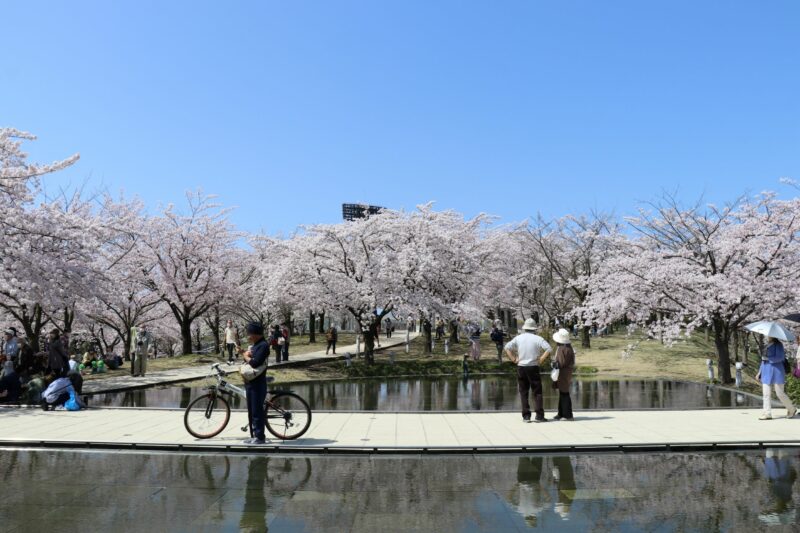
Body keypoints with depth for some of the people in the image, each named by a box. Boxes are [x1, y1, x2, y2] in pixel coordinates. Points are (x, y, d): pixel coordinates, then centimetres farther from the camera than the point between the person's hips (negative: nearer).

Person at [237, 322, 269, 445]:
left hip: (258, 384, -10)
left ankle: (260, 437, 2)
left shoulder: (263, 345, -15)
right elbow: (248, 361, 13)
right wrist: (244, 354, -5)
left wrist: (245, 356, -8)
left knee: (257, 411, -5)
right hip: (250, 382, 10)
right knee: (251, 411, 14)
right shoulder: (254, 345, 16)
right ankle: (253, 435, 22)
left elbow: (255, 363, -23)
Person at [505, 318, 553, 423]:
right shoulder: (537, 339, -4)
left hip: (521, 367, 2)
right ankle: (539, 416, 1)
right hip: (533, 367, -2)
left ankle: (526, 416, 7)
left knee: (523, 393, 8)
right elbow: (549, 349, -14)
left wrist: (513, 359, 1)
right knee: (537, 392, 4)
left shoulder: (518, 338, 4)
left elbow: (507, 348, 1)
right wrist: (541, 360, -8)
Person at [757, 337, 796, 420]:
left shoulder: (778, 345, -6)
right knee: (766, 394, 0)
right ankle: (767, 414, 0)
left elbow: (780, 357, -16)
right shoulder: (768, 345, 17)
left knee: (780, 393, -2)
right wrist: (759, 372, 18)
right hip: (767, 372, 7)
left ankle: (792, 409, 20)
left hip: (776, 372, -7)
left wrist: (768, 358, -15)